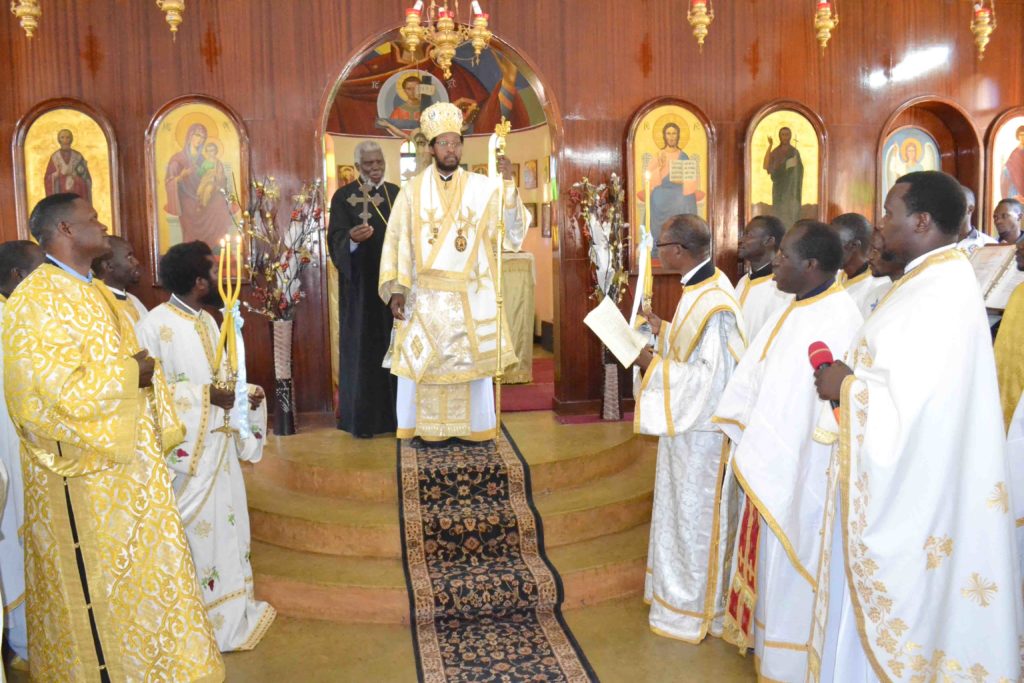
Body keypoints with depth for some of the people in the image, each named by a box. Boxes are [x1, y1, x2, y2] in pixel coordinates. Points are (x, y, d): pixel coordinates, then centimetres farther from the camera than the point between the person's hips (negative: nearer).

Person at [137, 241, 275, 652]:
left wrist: (246, 392, -3)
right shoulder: (156, 325, -17)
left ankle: (230, 610, 31)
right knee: (195, 532, 3)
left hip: (219, 448, 8)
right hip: (188, 452, -8)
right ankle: (203, 624, 19)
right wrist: (208, 396, -25)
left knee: (225, 523, 16)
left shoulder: (207, 322, 10)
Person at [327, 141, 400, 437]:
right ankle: (362, 418, 7)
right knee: (362, 348, -1)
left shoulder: (396, 193, 10)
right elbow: (336, 240, -12)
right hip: (361, 286, -4)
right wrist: (352, 240, -34)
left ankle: (394, 412, 16)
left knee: (394, 346, 7)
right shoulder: (343, 197, -3)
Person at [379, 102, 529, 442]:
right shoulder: (413, 191, 0)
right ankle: (427, 427, 20)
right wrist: (396, 290, -9)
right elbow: (397, 241, -1)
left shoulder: (482, 187, 0)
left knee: (471, 360, 8)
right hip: (424, 294, 0)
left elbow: (512, 233, -7)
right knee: (423, 361, 5)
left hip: (469, 295, 1)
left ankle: (474, 426, 23)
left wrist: (508, 185, -17)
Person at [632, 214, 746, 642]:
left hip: (700, 426, -10)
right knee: (685, 506, 21)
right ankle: (682, 587, 39)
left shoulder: (711, 302, -26)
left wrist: (654, 365, -20)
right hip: (689, 420, 10)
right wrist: (662, 328, 10)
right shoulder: (704, 286, 4)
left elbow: (711, 376, -27)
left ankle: (692, 609, 24)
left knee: (694, 512, 6)